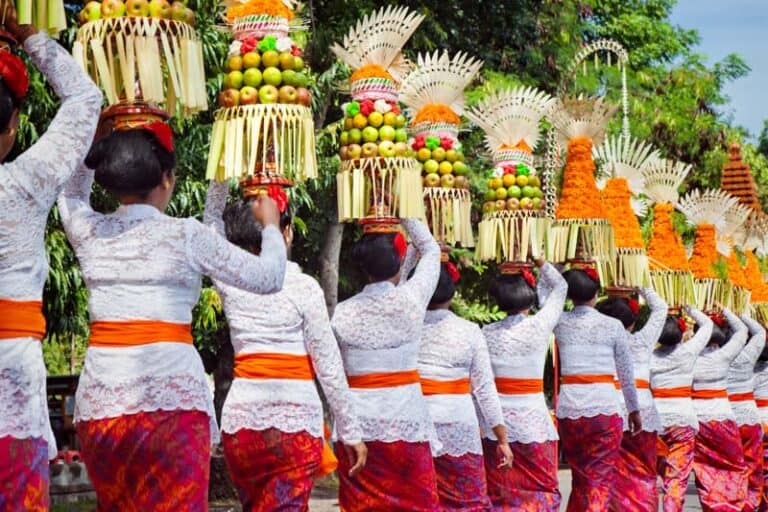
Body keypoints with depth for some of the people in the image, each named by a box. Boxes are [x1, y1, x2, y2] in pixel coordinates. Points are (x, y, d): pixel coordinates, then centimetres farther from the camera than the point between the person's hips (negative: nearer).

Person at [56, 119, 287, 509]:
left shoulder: (89, 232, 8)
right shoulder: (186, 234, -2)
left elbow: (72, 193, 33)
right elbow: (269, 277, 6)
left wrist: (97, 142, 37)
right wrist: (270, 225, 22)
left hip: (99, 399, 4)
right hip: (170, 396, -4)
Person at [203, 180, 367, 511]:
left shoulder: (229, 283, 3)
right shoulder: (304, 287, -5)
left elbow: (212, 218, 19)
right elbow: (329, 369, -4)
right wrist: (350, 433, 2)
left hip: (240, 418, 4)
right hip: (296, 419, -4)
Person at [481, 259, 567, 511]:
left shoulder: (487, 333, 2)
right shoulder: (540, 326, -5)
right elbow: (559, 286, 11)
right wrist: (537, 260, 16)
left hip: (496, 424, 2)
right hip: (533, 422, -2)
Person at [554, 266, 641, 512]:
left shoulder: (560, 323, 2)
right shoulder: (612, 325, -1)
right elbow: (626, 374, 6)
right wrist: (634, 409, 17)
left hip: (568, 409, 3)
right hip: (603, 408, -3)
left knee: (580, 477, 17)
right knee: (601, 479, -1)